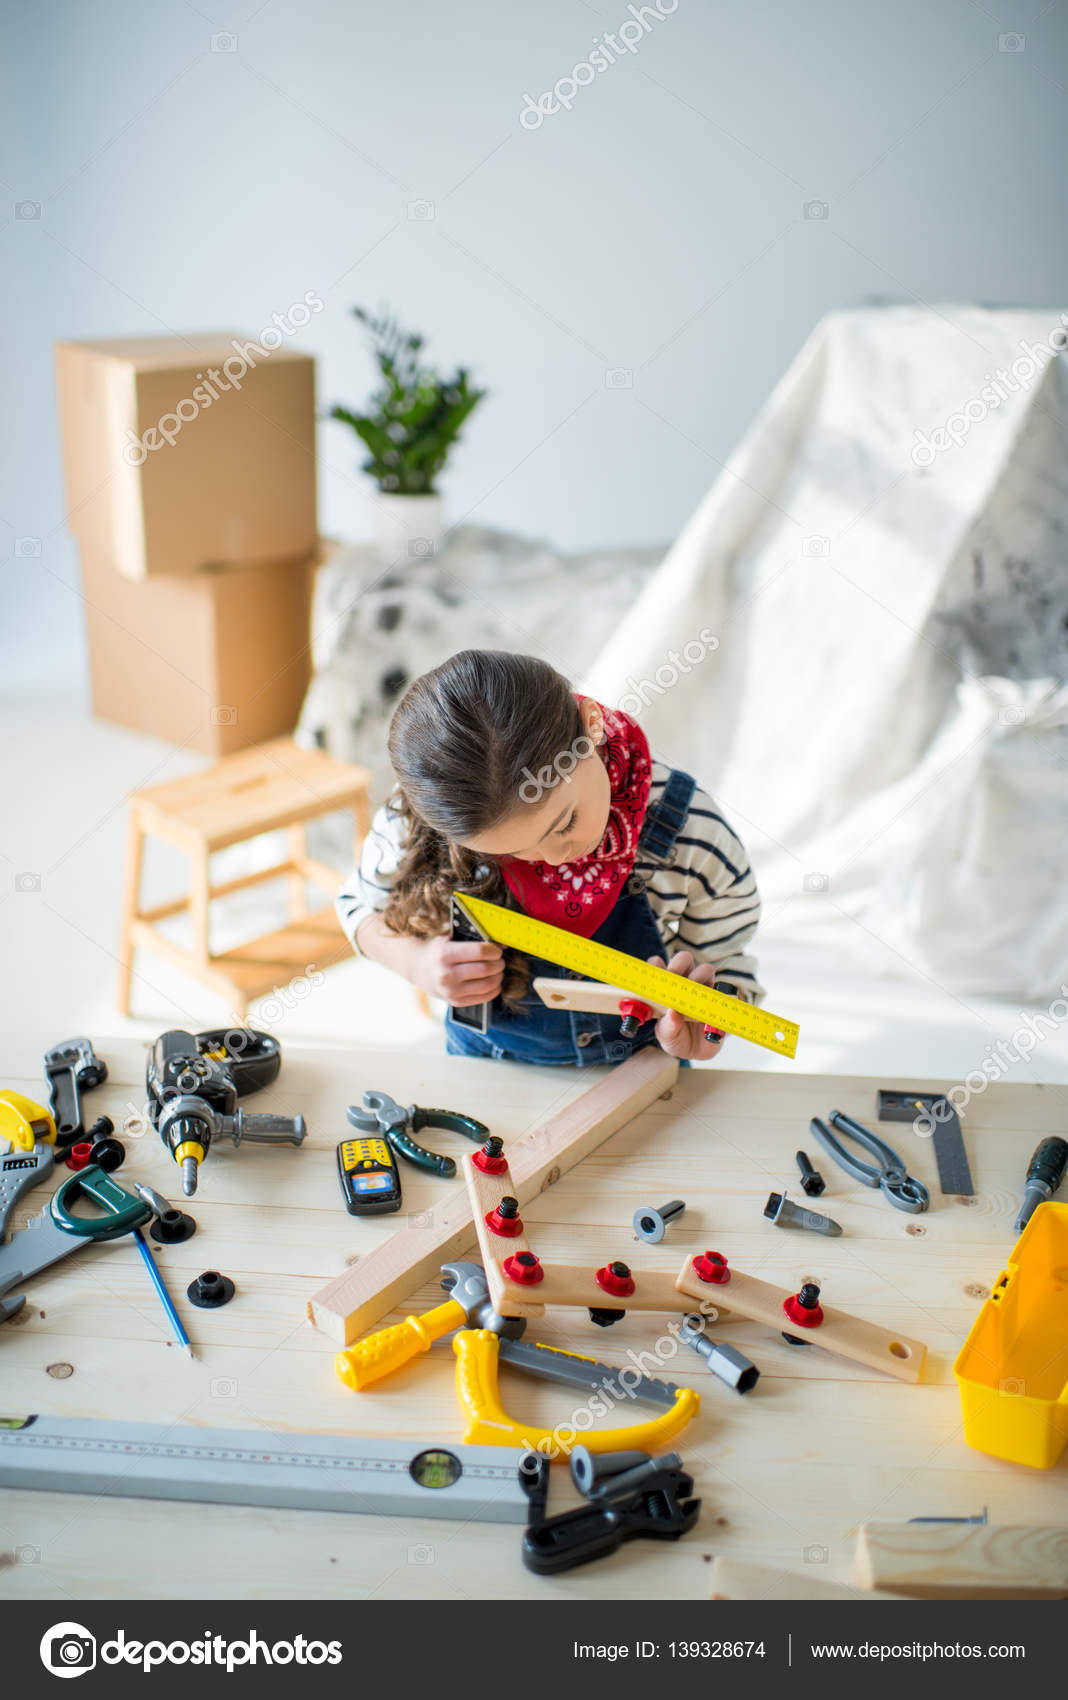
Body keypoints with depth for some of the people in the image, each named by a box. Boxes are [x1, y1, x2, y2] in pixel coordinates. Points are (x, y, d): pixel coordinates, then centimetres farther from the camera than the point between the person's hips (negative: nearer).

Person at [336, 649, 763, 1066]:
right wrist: (415, 962, -21)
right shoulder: (414, 823, -22)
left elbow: (728, 973, -7)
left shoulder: (695, 835, -23)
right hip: (482, 1075, 1)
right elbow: (362, 905, -1)